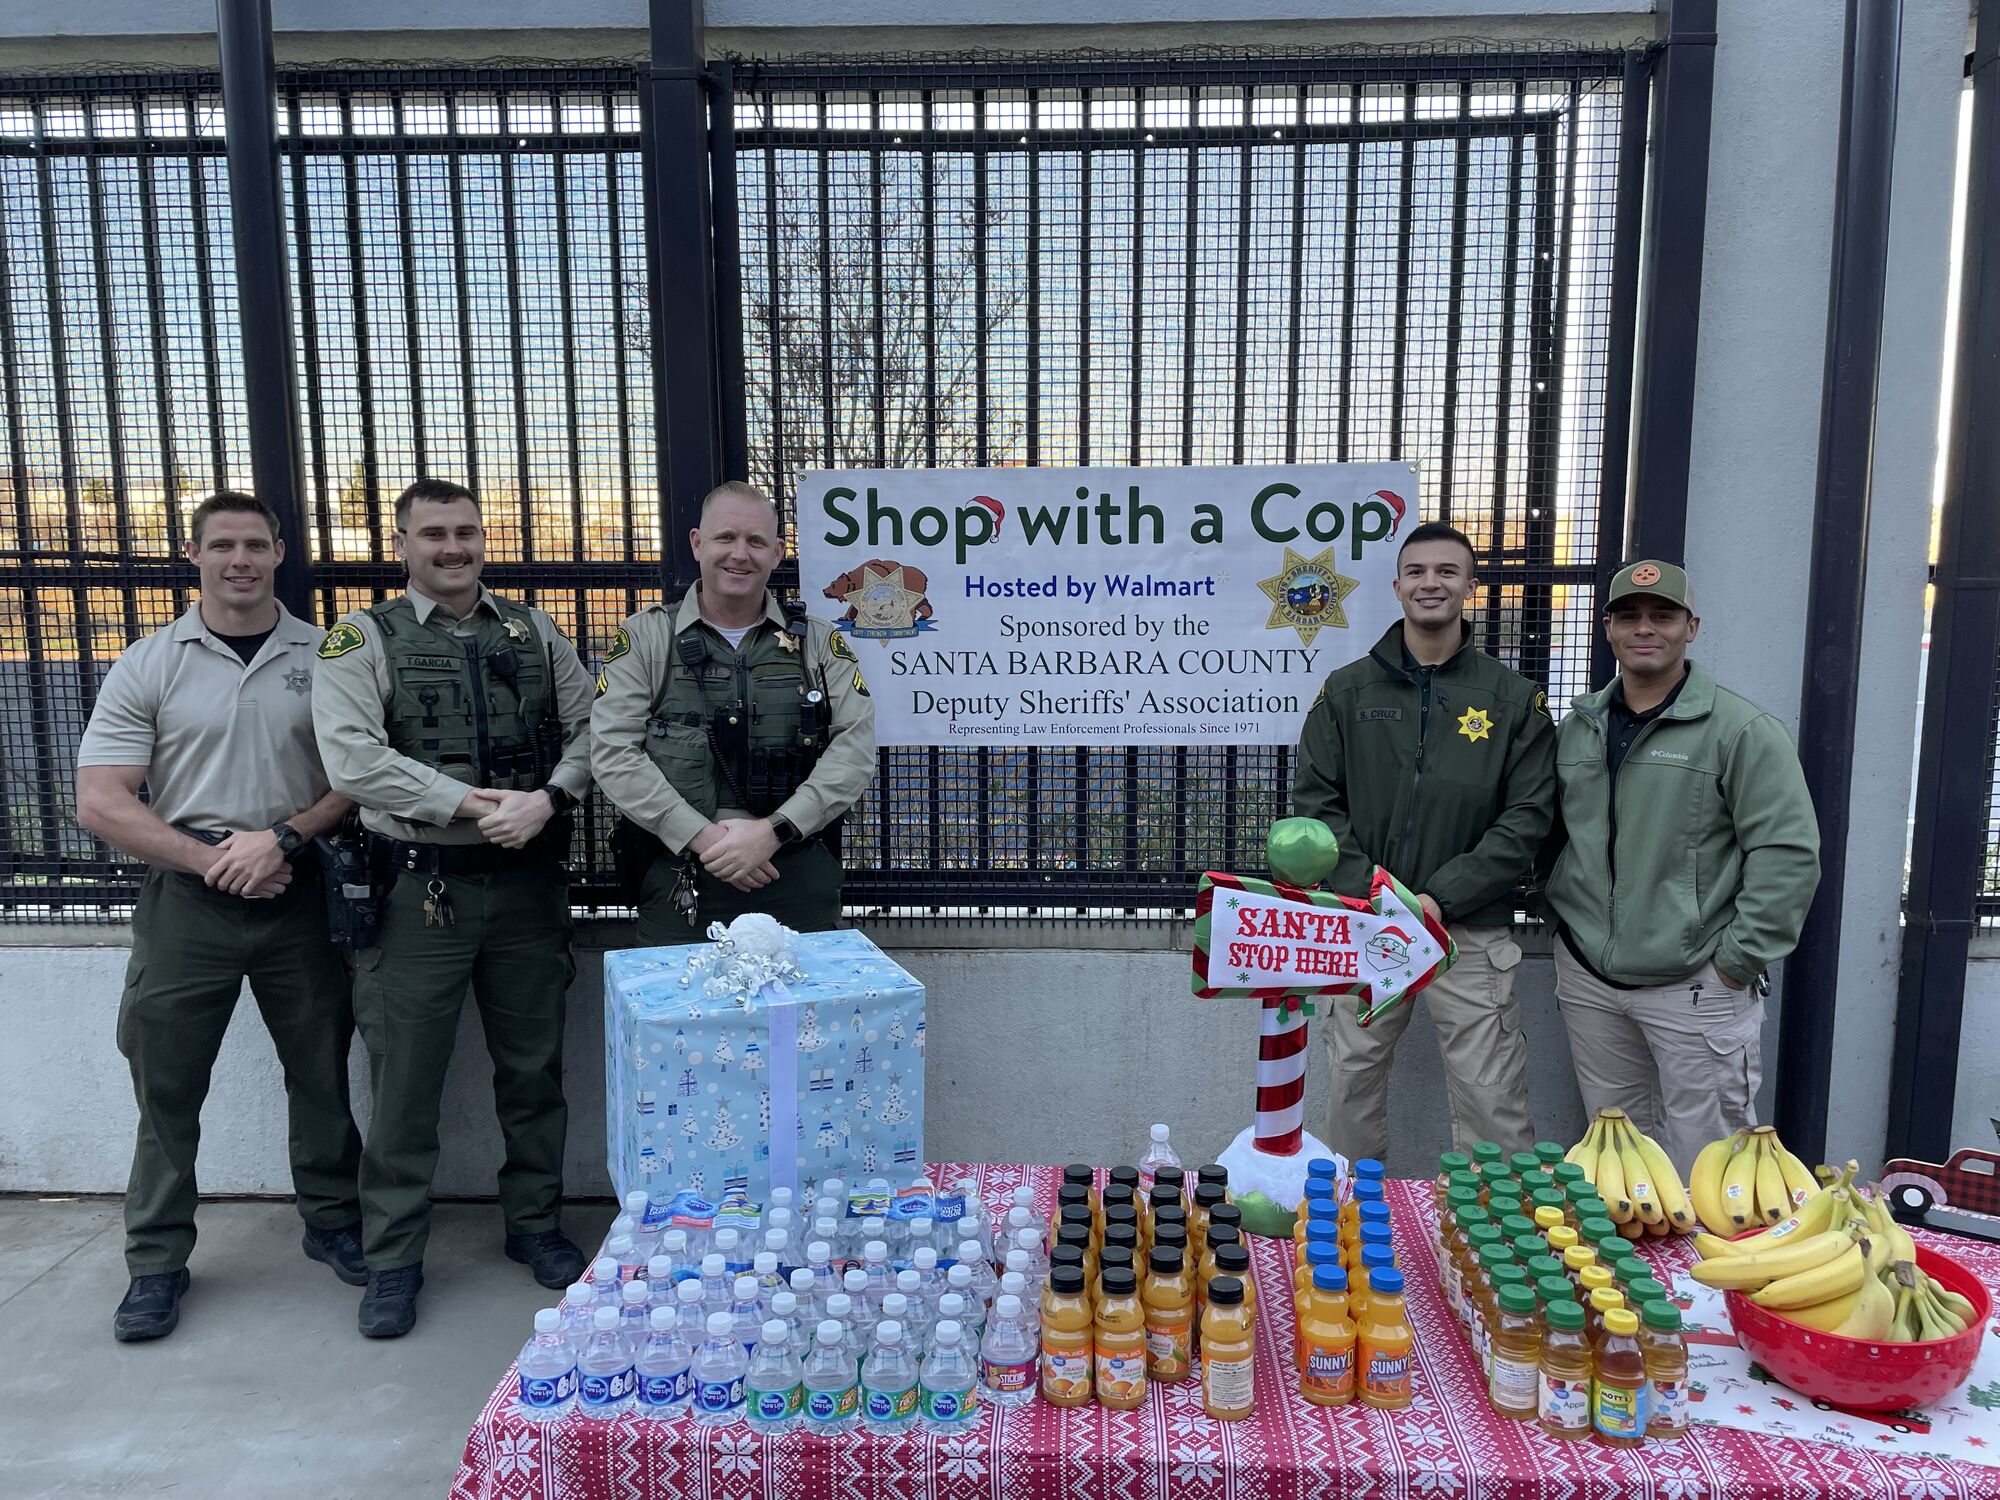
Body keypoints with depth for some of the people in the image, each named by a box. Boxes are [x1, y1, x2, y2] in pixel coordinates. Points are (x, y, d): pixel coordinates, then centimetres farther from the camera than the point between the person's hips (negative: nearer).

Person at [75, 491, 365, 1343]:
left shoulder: (326, 658, 2)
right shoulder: (148, 666, 1)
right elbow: (101, 803, -4)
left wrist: (283, 836, -14)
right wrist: (214, 860, -13)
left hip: (301, 896, 1)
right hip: (185, 900, 0)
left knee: (320, 1071, 11)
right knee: (166, 1084, 8)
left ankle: (332, 1221, 29)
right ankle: (158, 1261, 23)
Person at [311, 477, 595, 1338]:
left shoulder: (532, 632, 9)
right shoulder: (364, 641, -1)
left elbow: (588, 728, 6)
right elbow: (352, 758, -14)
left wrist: (548, 798, -12)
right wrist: (468, 803, -18)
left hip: (529, 881, 3)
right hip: (419, 886, -3)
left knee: (534, 1067, 13)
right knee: (405, 1080, 5)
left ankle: (536, 1225, 31)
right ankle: (393, 1259, 21)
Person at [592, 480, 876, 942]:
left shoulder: (820, 642, 7)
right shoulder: (645, 638, 5)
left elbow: (856, 748, -4)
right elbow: (612, 751, -4)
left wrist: (774, 831, -16)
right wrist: (700, 836, -14)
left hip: (800, 881, 1)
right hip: (680, 883, -1)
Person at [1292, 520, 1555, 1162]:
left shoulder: (1514, 698, 3)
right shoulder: (1347, 691, 5)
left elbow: (1528, 816, -2)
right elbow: (1315, 801, 1)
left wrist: (1443, 897, -13)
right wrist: (1368, 892, -12)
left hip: (1470, 933, -1)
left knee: (1492, 1103, 0)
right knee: (1353, 1085, 11)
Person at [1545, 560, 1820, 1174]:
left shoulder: (1741, 730, -8)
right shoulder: (1577, 728, 10)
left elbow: (1789, 853, -12)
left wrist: (1739, 959, -13)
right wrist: (1565, 923, 9)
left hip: (1695, 985, -5)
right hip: (1588, 983, 5)